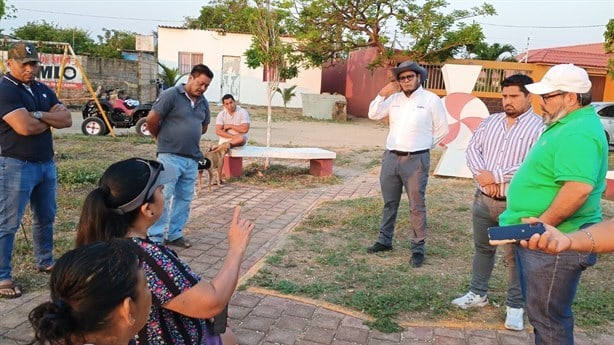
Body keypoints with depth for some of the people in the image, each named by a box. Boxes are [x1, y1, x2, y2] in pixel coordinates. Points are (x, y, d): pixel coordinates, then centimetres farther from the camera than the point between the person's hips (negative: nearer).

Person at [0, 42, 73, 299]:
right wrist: (52, 118, -6)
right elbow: (25, 127, -24)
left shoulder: (44, 90, 12)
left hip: (46, 163, 8)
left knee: (45, 217, 18)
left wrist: (39, 115, -15)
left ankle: (45, 262, 34)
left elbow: (67, 120, 2)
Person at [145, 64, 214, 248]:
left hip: (192, 158, 7)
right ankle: (155, 238, 4)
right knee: (164, 197, -5)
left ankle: (174, 234, 23)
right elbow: (151, 120, -9)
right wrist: (163, 139, 6)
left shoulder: (203, 102, 11)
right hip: (170, 156, -7)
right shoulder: (171, 95, -10)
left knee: (184, 198, 11)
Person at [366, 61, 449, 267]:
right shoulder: (394, 98, 8)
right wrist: (382, 95, -6)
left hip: (416, 160, -5)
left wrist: (422, 145, 4)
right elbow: (374, 115, 5)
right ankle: (385, 240, 29)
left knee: (417, 206, 2)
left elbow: (442, 130, 1)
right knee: (389, 203, 15)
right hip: (390, 157, 5)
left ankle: (418, 248, 12)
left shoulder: (431, 99, -4)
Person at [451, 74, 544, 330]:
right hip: (483, 198, 5)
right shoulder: (490, 121, 9)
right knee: (482, 248, 18)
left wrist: (495, 176, -19)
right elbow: (472, 148, 4)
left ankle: (515, 306, 23)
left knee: (514, 256, 6)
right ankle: (478, 293, 35)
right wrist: (481, 174, -14)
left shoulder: (539, 127, -10)